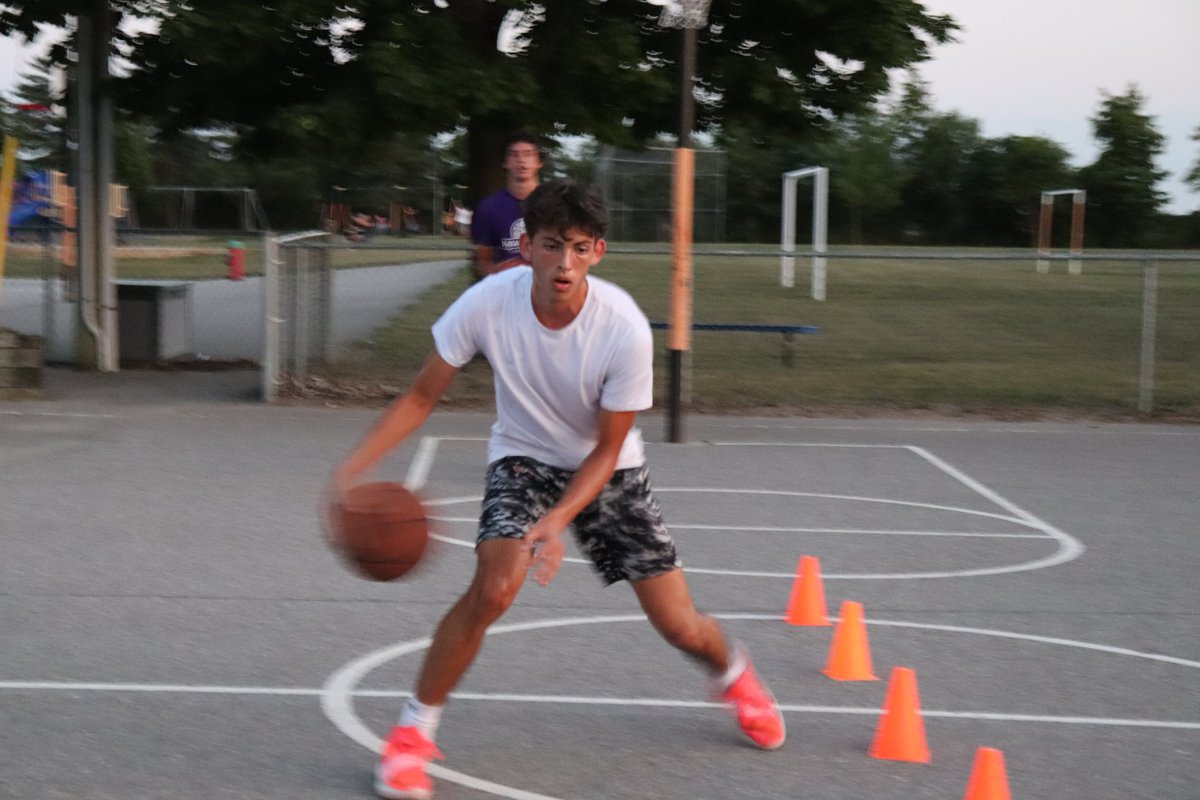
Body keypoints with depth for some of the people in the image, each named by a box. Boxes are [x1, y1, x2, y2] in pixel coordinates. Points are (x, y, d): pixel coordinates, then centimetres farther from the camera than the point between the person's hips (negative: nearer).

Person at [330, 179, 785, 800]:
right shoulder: (487, 304, -27)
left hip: (605, 469, 0)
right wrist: (354, 466, -26)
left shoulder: (624, 329, -29)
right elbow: (422, 397, -13)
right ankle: (413, 732, -8)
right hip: (523, 460, 0)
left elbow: (607, 451, -18)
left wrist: (558, 520, -32)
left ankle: (731, 672, 37)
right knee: (492, 589, -27)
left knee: (678, 626, -1)